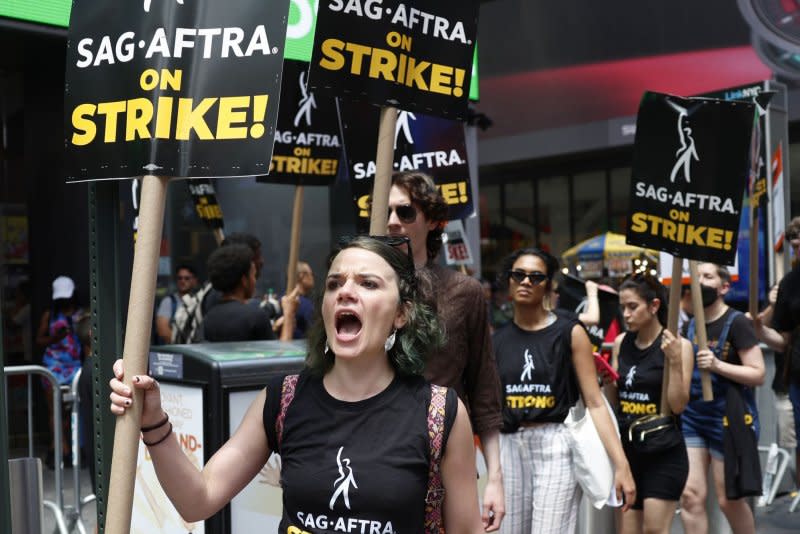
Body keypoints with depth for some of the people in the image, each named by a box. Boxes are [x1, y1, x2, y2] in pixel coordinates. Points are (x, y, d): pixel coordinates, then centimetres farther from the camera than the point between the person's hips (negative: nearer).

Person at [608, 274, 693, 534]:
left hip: (664, 452, -5)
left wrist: (674, 361, -21)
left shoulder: (678, 345, -8)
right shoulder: (621, 343, 6)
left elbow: (678, 404, -13)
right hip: (626, 447, 5)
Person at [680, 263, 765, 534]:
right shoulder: (690, 325, 9)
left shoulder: (736, 323, -9)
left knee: (729, 500, 6)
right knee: (691, 495, -1)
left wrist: (717, 365, -25)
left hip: (728, 419, -5)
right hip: (692, 418, 5)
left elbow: (758, 374, -14)